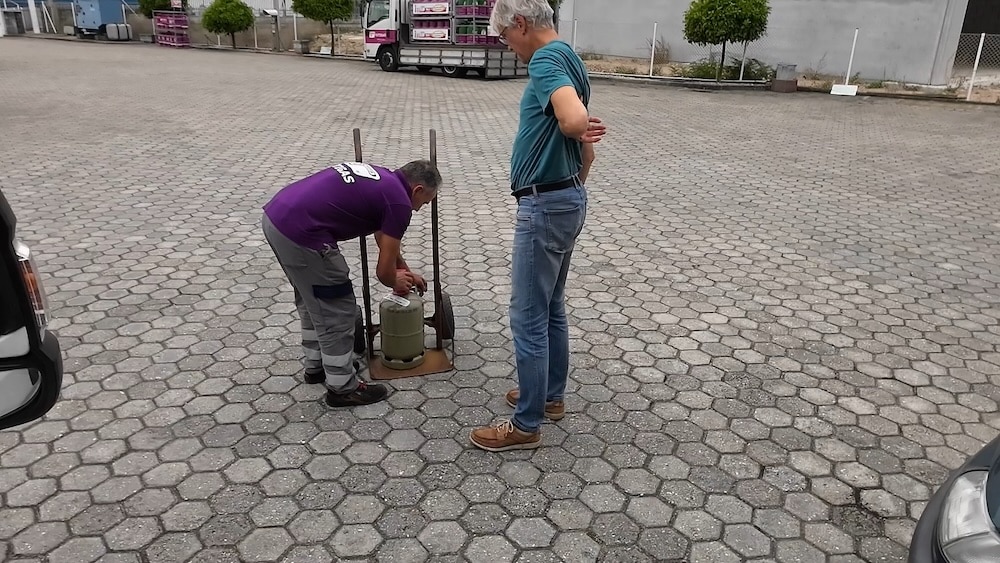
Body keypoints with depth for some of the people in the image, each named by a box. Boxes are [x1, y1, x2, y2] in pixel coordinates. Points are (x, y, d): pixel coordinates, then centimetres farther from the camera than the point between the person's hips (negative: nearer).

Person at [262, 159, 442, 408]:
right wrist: (396, 282, 24)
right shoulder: (399, 201, -4)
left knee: (312, 301, 27)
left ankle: (316, 365, 42)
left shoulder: (380, 179, 22)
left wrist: (406, 271, 46)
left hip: (276, 216, 10)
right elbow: (384, 270, 2)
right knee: (336, 310, 6)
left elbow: (385, 240, 37)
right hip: (300, 232, -10)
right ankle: (342, 387, 20)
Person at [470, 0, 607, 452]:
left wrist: (567, 129, -13)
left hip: (544, 207, -10)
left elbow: (575, 121, -36)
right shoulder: (568, 59, 15)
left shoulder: (546, 60, -16)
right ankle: (551, 395, 35)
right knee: (552, 308, 20)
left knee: (528, 317, -1)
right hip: (566, 199, 11)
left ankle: (526, 425, 11)